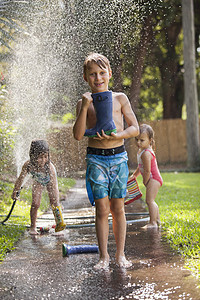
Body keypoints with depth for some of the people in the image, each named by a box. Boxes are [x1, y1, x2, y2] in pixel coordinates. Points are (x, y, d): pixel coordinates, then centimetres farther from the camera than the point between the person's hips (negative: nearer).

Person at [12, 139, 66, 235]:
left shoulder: (50, 167, -43)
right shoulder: (28, 165, -36)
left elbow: (54, 187, -42)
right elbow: (20, 179, -17)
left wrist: (56, 203, -47)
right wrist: (15, 191, -4)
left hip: (49, 181, -1)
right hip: (38, 182, 1)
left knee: (54, 202, -13)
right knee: (35, 204, -7)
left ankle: (59, 222, 2)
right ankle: (33, 227, 8)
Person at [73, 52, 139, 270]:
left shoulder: (120, 98, 4)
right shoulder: (84, 102, 4)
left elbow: (135, 128, 4)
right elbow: (78, 135, -6)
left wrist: (118, 135, -14)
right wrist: (84, 108, -14)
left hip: (118, 156, 1)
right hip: (96, 159, 0)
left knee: (117, 208, 4)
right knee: (102, 208, -1)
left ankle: (120, 254, 15)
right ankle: (103, 255, 9)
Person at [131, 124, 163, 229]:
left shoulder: (146, 153, -23)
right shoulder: (141, 150, 10)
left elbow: (147, 171, -23)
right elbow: (140, 167, 22)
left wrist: (145, 182, -12)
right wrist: (134, 175, 20)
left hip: (153, 179, -11)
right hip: (153, 179, 11)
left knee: (149, 200, -14)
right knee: (151, 201, 20)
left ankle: (152, 223, -15)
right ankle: (157, 220, 30)